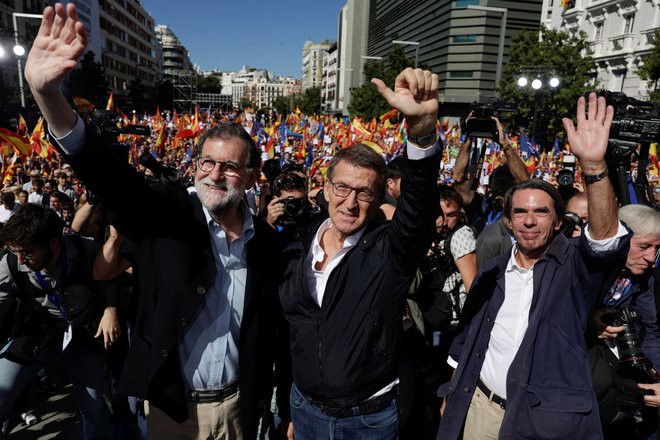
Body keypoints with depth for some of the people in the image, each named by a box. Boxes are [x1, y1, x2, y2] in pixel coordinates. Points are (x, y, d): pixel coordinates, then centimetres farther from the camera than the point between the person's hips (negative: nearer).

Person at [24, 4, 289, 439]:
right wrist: (47, 92, -41)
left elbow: (275, 327, 1)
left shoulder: (267, 242, -5)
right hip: (171, 405, 0)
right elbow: (109, 172, -26)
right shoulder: (166, 213, -10)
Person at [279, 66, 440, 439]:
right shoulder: (299, 247, -3)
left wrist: (422, 127, -52)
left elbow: (419, 205, -35)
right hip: (305, 410, 3)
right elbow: (286, 330, 6)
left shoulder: (391, 250, -14)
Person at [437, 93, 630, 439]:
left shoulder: (574, 266, -7)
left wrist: (594, 165, -41)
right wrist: (452, 393, 11)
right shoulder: (491, 272, 3)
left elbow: (605, 237, -29)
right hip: (479, 407, 3)